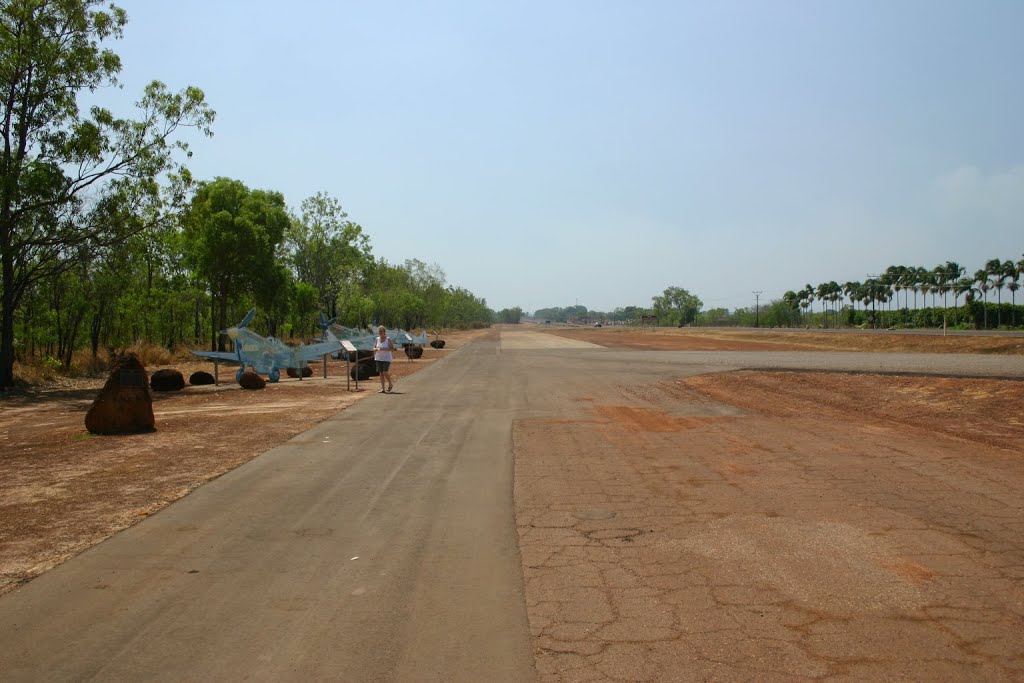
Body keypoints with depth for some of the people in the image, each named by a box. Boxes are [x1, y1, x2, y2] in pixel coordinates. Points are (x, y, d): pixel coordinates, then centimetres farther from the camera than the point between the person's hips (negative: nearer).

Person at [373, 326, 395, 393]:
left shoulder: (388, 339, -7)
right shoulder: (377, 339, 6)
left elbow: (392, 348, -11)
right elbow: (374, 348, 13)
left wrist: (383, 349, -21)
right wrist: (376, 349, -11)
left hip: (386, 358, -5)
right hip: (378, 358, 5)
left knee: (385, 372, -13)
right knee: (380, 373, 3)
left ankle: (390, 384, 12)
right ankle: (383, 389, 8)